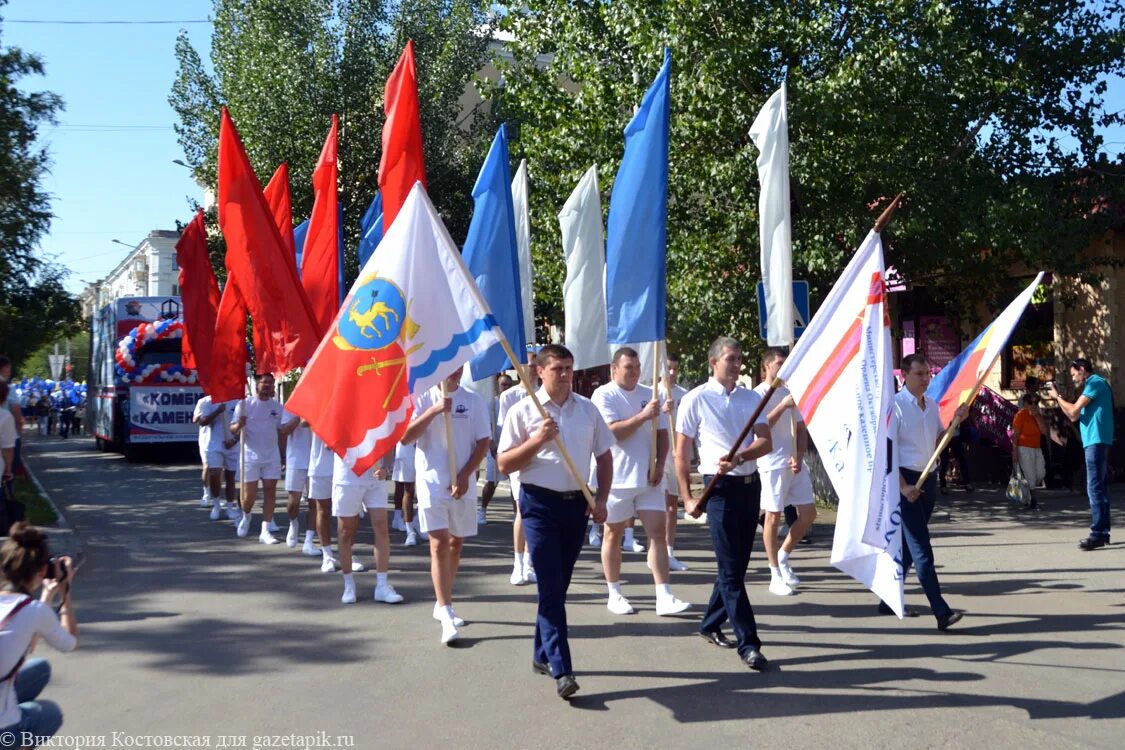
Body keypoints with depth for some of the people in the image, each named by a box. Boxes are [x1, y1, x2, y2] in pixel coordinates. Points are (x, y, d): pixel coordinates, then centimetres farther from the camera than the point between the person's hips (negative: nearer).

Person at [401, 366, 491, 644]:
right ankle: (447, 615, -10)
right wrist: (434, 410, -18)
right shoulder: (422, 398, -1)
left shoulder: (473, 400, 3)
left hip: (463, 483, 3)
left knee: (456, 543, 11)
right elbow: (405, 437, -8)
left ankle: (442, 605, 27)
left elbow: (484, 442, 2)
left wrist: (465, 475, -8)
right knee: (439, 544, -9)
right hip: (432, 482, -3)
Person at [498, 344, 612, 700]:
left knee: (559, 585, 13)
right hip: (540, 503, -4)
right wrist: (538, 439, -17)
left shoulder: (588, 410, 8)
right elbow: (504, 464, -4)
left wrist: (601, 499, 4)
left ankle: (542, 655, 27)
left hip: (577, 504, 4)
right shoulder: (523, 411, -3)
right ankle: (561, 670, -10)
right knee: (551, 587, -8)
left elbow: (604, 456, 15)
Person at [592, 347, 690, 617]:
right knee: (614, 535, 7)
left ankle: (664, 597, -4)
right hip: (617, 479, -4)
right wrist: (643, 416, -22)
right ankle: (614, 594, 20)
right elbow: (612, 431, -18)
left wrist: (659, 464, -2)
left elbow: (662, 432, 12)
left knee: (658, 531, -3)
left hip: (648, 478, 4)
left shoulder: (648, 395, 11)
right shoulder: (603, 395, -6)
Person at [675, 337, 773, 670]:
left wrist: (739, 457, -20)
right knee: (731, 568, -5)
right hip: (720, 488, -5)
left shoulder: (752, 398, 9)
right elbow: (681, 452, -3)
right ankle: (748, 643, -3)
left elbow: (766, 442, -1)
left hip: (750, 485, 5)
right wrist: (687, 498, -7)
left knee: (738, 563, 13)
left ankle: (711, 624, 30)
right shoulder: (696, 400, -4)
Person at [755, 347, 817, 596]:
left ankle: (783, 556, 24)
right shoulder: (759, 394, -5)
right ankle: (775, 575, 8)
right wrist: (783, 406, -21)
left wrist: (799, 456, -2)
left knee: (808, 513, 5)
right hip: (773, 464, -6)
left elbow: (801, 429, 13)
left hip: (795, 463, 6)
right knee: (773, 517, 0)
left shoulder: (790, 393, 14)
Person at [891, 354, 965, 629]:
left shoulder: (932, 405, 11)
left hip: (928, 479, 8)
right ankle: (941, 611, -13)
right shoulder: (896, 405, -12)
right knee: (921, 549, -10)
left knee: (909, 544, 14)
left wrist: (956, 420, 5)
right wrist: (903, 486, -21)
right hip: (905, 480, -8)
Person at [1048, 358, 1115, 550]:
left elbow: (1074, 410, -14)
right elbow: (1074, 416, 21)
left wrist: (1057, 396, 0)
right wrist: (1058, 398, 15)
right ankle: (1103, 532, 14)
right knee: (1099, 487, 11)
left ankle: (1098, 534, -17)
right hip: (1096, 441, 10)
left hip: (1096, 441, -10)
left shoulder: (1095, 382, -8)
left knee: (1094, 488, -13)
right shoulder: (1094, 385, 22)